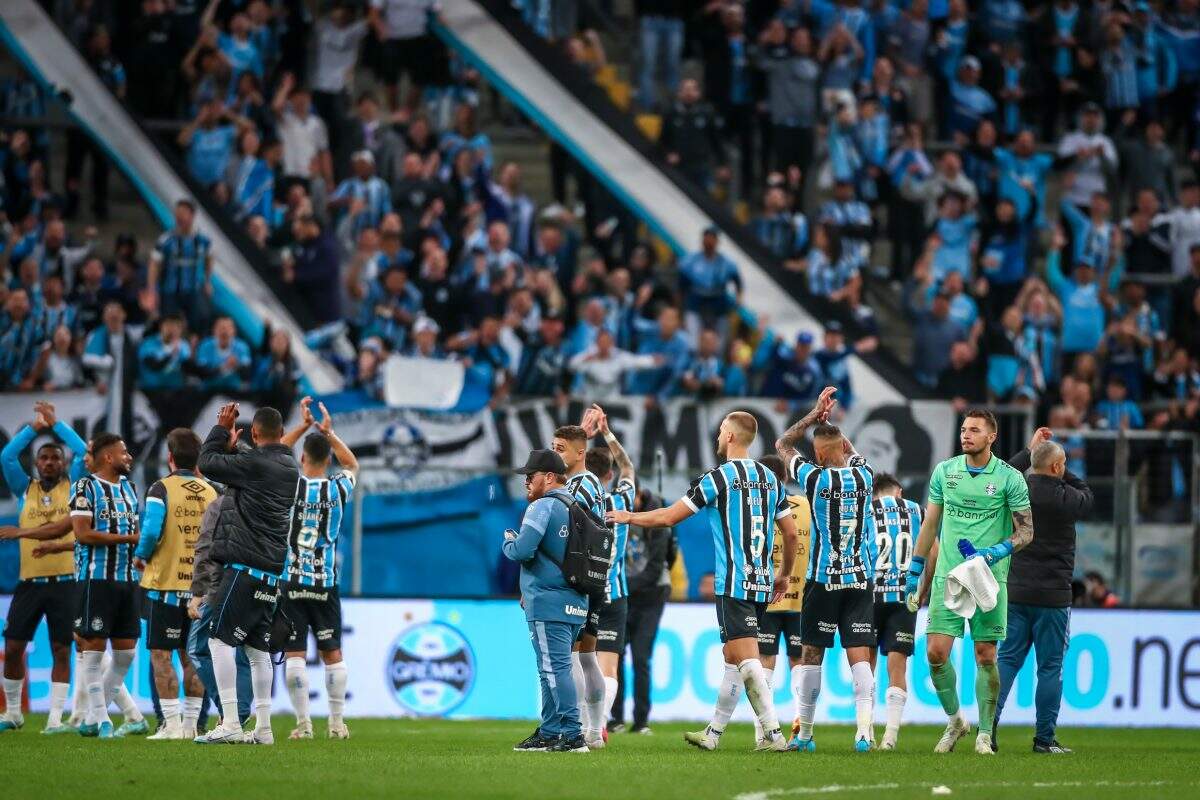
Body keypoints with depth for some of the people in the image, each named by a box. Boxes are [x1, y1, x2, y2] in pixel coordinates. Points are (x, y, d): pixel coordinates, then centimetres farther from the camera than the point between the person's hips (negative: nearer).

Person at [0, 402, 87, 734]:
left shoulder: (72, 487, 7)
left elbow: (84, 453, -4)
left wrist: (55, 424, 0)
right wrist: (34, 427, -2)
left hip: (65, 580, -2)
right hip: (30, 581, 2)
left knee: (61, 651, -2)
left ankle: (55, 719, 1)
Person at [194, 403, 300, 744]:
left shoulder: (253, 463, -12)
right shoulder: (291, 468, 12)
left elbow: (207, 463, -4)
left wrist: (221, 429, 8)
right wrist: (232, 448, 20)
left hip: (246, 566, -8)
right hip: (274, 572, 8)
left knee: (220, 639, -5)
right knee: (258, 646, 13)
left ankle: (230, 724, -13)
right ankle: (263, 728, 12)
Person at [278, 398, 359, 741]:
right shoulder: (337, 489, -2)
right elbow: (352, 465, 21)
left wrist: (303, 426, 17)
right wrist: (329, 433, 19)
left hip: (291, 582, -1)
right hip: (325, 584, 1)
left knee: (294, 653, -1)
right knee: (332, 652, 9)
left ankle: (303, 723, -7)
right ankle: (337, 722, 9)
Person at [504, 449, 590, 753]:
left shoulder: (543, 507, -10)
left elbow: (522, 551, -20)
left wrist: (508, 541, 4)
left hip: (548, 603, -9)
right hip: (576, 603, 9)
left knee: (556, 670, -10)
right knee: (554, 669, 15)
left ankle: (573, 735, -15)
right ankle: (548, 734, 19)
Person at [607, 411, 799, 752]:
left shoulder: (719, 477, -8)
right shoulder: (770, 478, 11)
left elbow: (669, 517, -3)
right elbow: (791, 533, 14)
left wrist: (629, 517, 13)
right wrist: (784, 575, 28)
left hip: (733, 583, -7)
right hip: (762, 582, 7)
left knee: (747, 659, -9)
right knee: (732, 657, 14)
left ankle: (773, 734, -17)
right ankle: (714, 733, 20)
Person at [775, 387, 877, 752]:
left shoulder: (815, 478, -9)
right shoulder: (864, 476, 1)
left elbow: (783, 445, 9)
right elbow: (852, 453, 27)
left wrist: (816, 414, 11)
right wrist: (827, 420, 23)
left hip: (823, 581, -3)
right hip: (862, 579, 3)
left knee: (811, 654, 7)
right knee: (859, 656, -2)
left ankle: (803, 733, 12)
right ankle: (865, 730, -15)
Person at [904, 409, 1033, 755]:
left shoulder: (1009, 478, -4)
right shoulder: (944, 471, 6)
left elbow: (1026, 531, -2)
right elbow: (930, 524, 15)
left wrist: (996, 553, -19)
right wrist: (914, 571, 14)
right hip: (947, 577, 3)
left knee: (986, 656, -2)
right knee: (936, 652, -6)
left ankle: (984, 735, 10)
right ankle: (954, 721, 15)